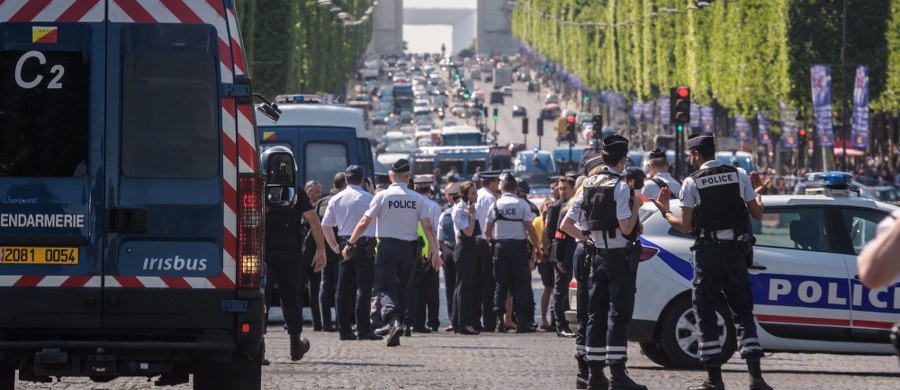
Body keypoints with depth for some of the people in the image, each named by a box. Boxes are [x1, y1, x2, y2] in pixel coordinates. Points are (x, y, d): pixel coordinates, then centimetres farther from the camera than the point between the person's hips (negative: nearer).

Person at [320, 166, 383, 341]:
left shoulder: (336, 199, 8)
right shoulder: (368, 198, -5)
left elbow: (325, 225, 10)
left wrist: (334, 246, 17)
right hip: (365, 244, -5)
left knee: (343, 288, 10)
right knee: (363, 287, -5)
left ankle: (344, 330, 10)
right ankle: (363, 330, -10)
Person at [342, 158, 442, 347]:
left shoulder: (382, 196, -5)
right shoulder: (417, 199, 2)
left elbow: (364, 222, -7)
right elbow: (428, 227, -2)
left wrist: (350, 243, 2)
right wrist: (435, 252, 1)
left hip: (387, 246, -3)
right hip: (409, 248, 3)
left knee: (386, 288, -5)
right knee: (401, 288, 16)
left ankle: (394, 320, -31)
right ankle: (396, 327, 16)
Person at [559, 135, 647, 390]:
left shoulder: (589, 185, 9)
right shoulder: (620, 186, -13)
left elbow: (566, 225, 7)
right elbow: (626, 227, -20)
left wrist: (586, 238, 14)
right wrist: (636, 206, -5)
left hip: (597, 255, 7)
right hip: (619, 256, -7)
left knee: (596, 314, 9)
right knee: (618, 314, -7)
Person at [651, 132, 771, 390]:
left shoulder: (691, 182, -5)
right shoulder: (739, 176, 4)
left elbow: (686, 226, -6)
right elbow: (757, 213, 7)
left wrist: (665, 212, 12)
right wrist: (758, 193, 27)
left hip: (708, 252, -3)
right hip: (736, 250, 3)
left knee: (705, 313, 5)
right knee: (743, 311, 10)